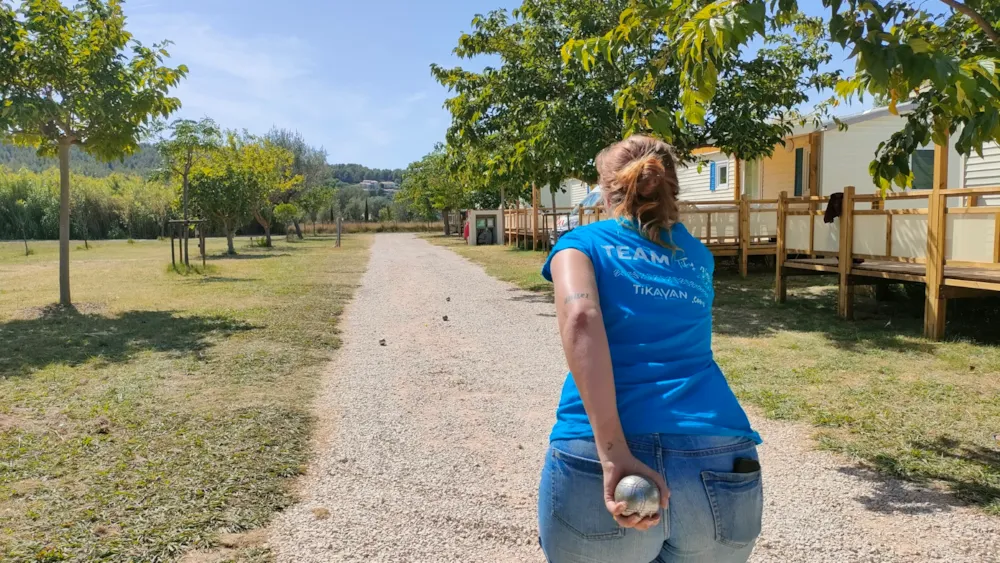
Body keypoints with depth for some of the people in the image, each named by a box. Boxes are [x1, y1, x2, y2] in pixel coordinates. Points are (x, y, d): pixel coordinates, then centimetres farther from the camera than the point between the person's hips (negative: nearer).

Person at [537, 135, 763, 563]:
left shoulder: (582, 242, 10)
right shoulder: (698, 258, 21)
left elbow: (580, 319, -12)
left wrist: (613, 455, -18)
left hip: (598, 467, -3)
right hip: (720, 471, 3)